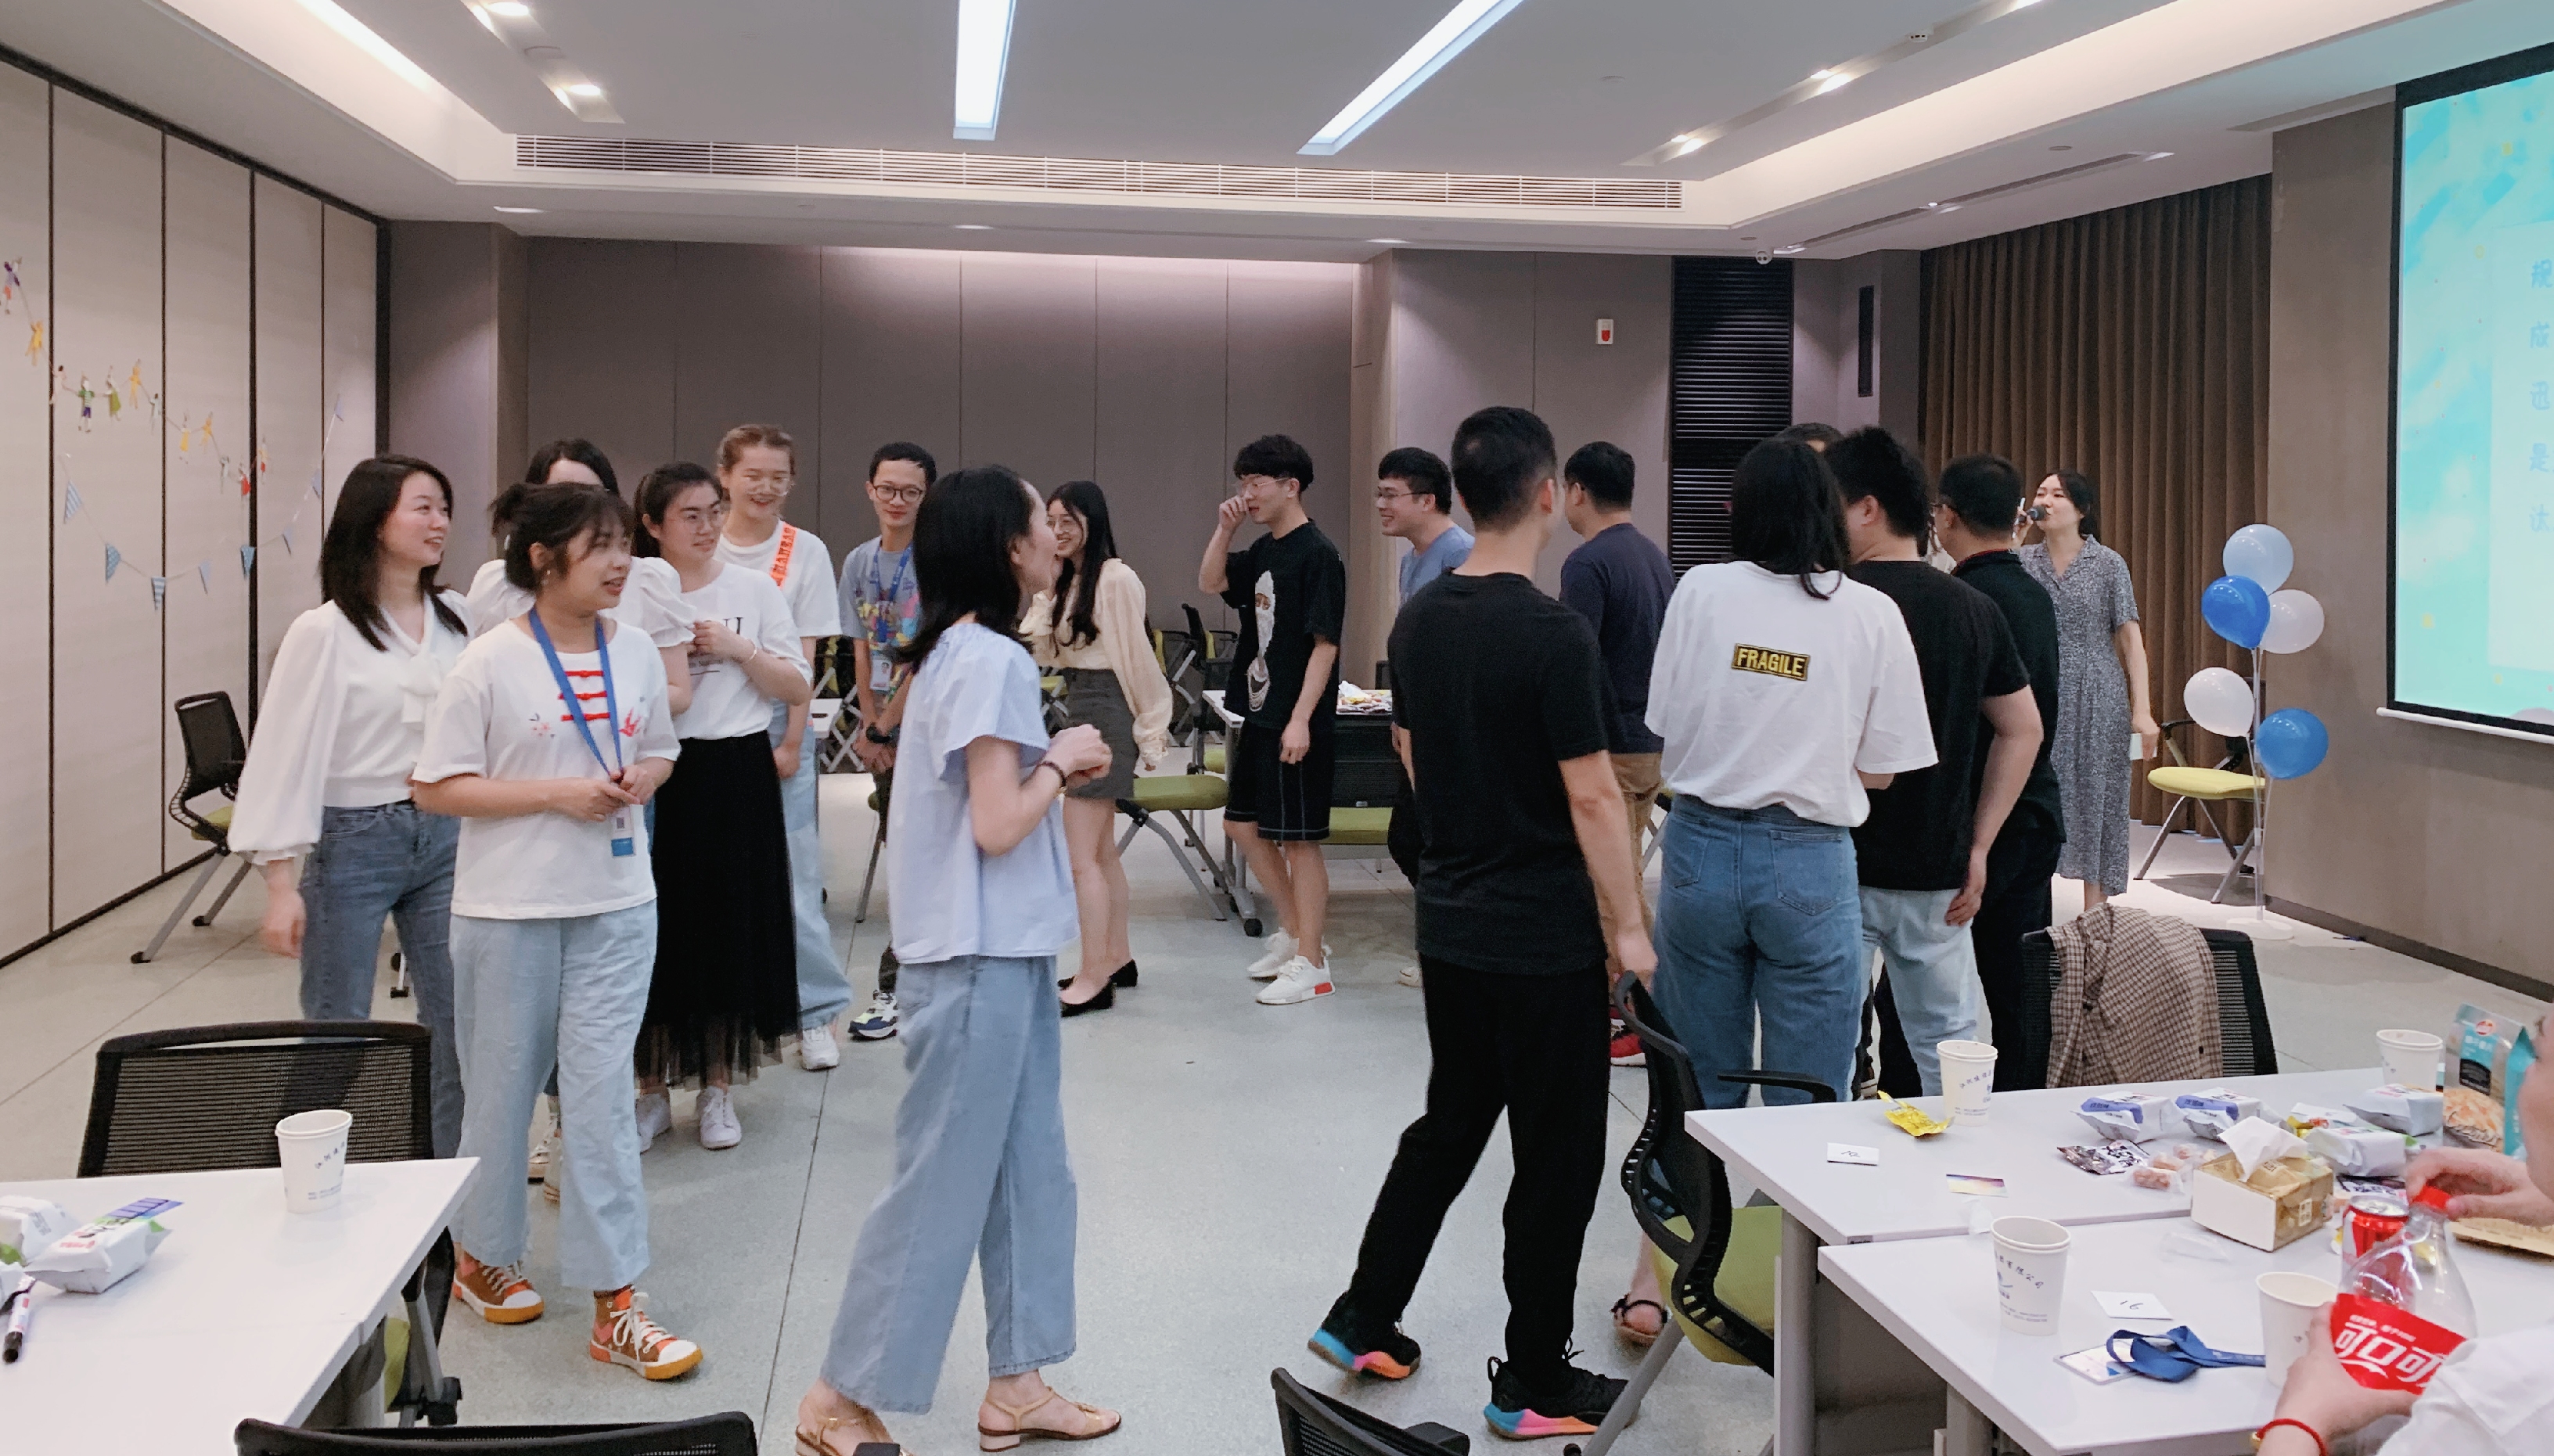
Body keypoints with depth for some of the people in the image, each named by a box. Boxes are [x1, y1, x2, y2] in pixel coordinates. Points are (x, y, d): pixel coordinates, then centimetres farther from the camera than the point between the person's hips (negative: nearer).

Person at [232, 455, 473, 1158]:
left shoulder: (456, 619, 5)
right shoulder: (324, 632, -9)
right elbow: (284, 755, -10)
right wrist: (281, 886, -13)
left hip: (444, 837, 5)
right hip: (353, 843, -4)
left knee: (458, 1025, 8)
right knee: (338, 1034, 6)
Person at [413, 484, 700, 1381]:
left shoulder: (637, 654, 4)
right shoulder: (492, 663, -10)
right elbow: (435, 788, -9)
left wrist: (641, 779, -5)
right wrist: (554, 792, -18)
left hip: (617, 906, 3)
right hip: (510, 909, -3)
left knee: (602, 1095, 2)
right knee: (503, 1086, 12)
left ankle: (615, 1308, 7)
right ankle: (482, 1257, 35)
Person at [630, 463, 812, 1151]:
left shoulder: (754, 589, 4)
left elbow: (798, 688, 3)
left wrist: (740, 648, -11)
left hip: (737, 774, 1)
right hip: (656, 775, -1)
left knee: (730, 929, 5)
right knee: (656, 931, 2)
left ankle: (718, 1087, 21)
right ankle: (653, 1088, 18)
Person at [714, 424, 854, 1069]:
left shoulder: (806, 552, 1)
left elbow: (803, 658, -1)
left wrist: (792, 741, -7)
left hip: (774, 723, -1)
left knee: (792, 871, -2)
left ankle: (816, 1014, 7)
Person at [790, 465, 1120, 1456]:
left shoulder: (965, 651, 11)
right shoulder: (988, 660, -18)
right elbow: (997, 826, -21)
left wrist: (1056, 771, 7)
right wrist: (1060, 760, -6)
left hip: (1005, 950, 10)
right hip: (976, 960, -10)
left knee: (1031, 1173, 14)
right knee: (942, 1184, 1)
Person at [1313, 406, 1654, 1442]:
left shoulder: (1418, 621, 3)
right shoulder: (1554, 635, -19)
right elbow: (1591, 795, -18)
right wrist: (1628, 927, -10)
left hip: (1450, 920, 7)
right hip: (1544, 937, -7)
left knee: (1449, 1125, 21)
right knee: (1557, 1157, 6)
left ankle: (1363, 1320, 28)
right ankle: (1535, 1385, 16)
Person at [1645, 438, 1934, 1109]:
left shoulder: (1698, 590, -2)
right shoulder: (1873, 614, -4)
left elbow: (1663, 727, 3)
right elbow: (1878, 770, -1)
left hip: (1700, 847, 2)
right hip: (1810, 862, -1)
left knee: (1698, 1093, 13)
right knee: (1809, 1106, 8)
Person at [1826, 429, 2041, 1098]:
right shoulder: (1975, 608, 6)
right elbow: (2023, 730, 9)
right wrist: (1978, 847, 9)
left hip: (1841, 863, -5)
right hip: (1937, 869, 6)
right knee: (1949, 1043, 15)